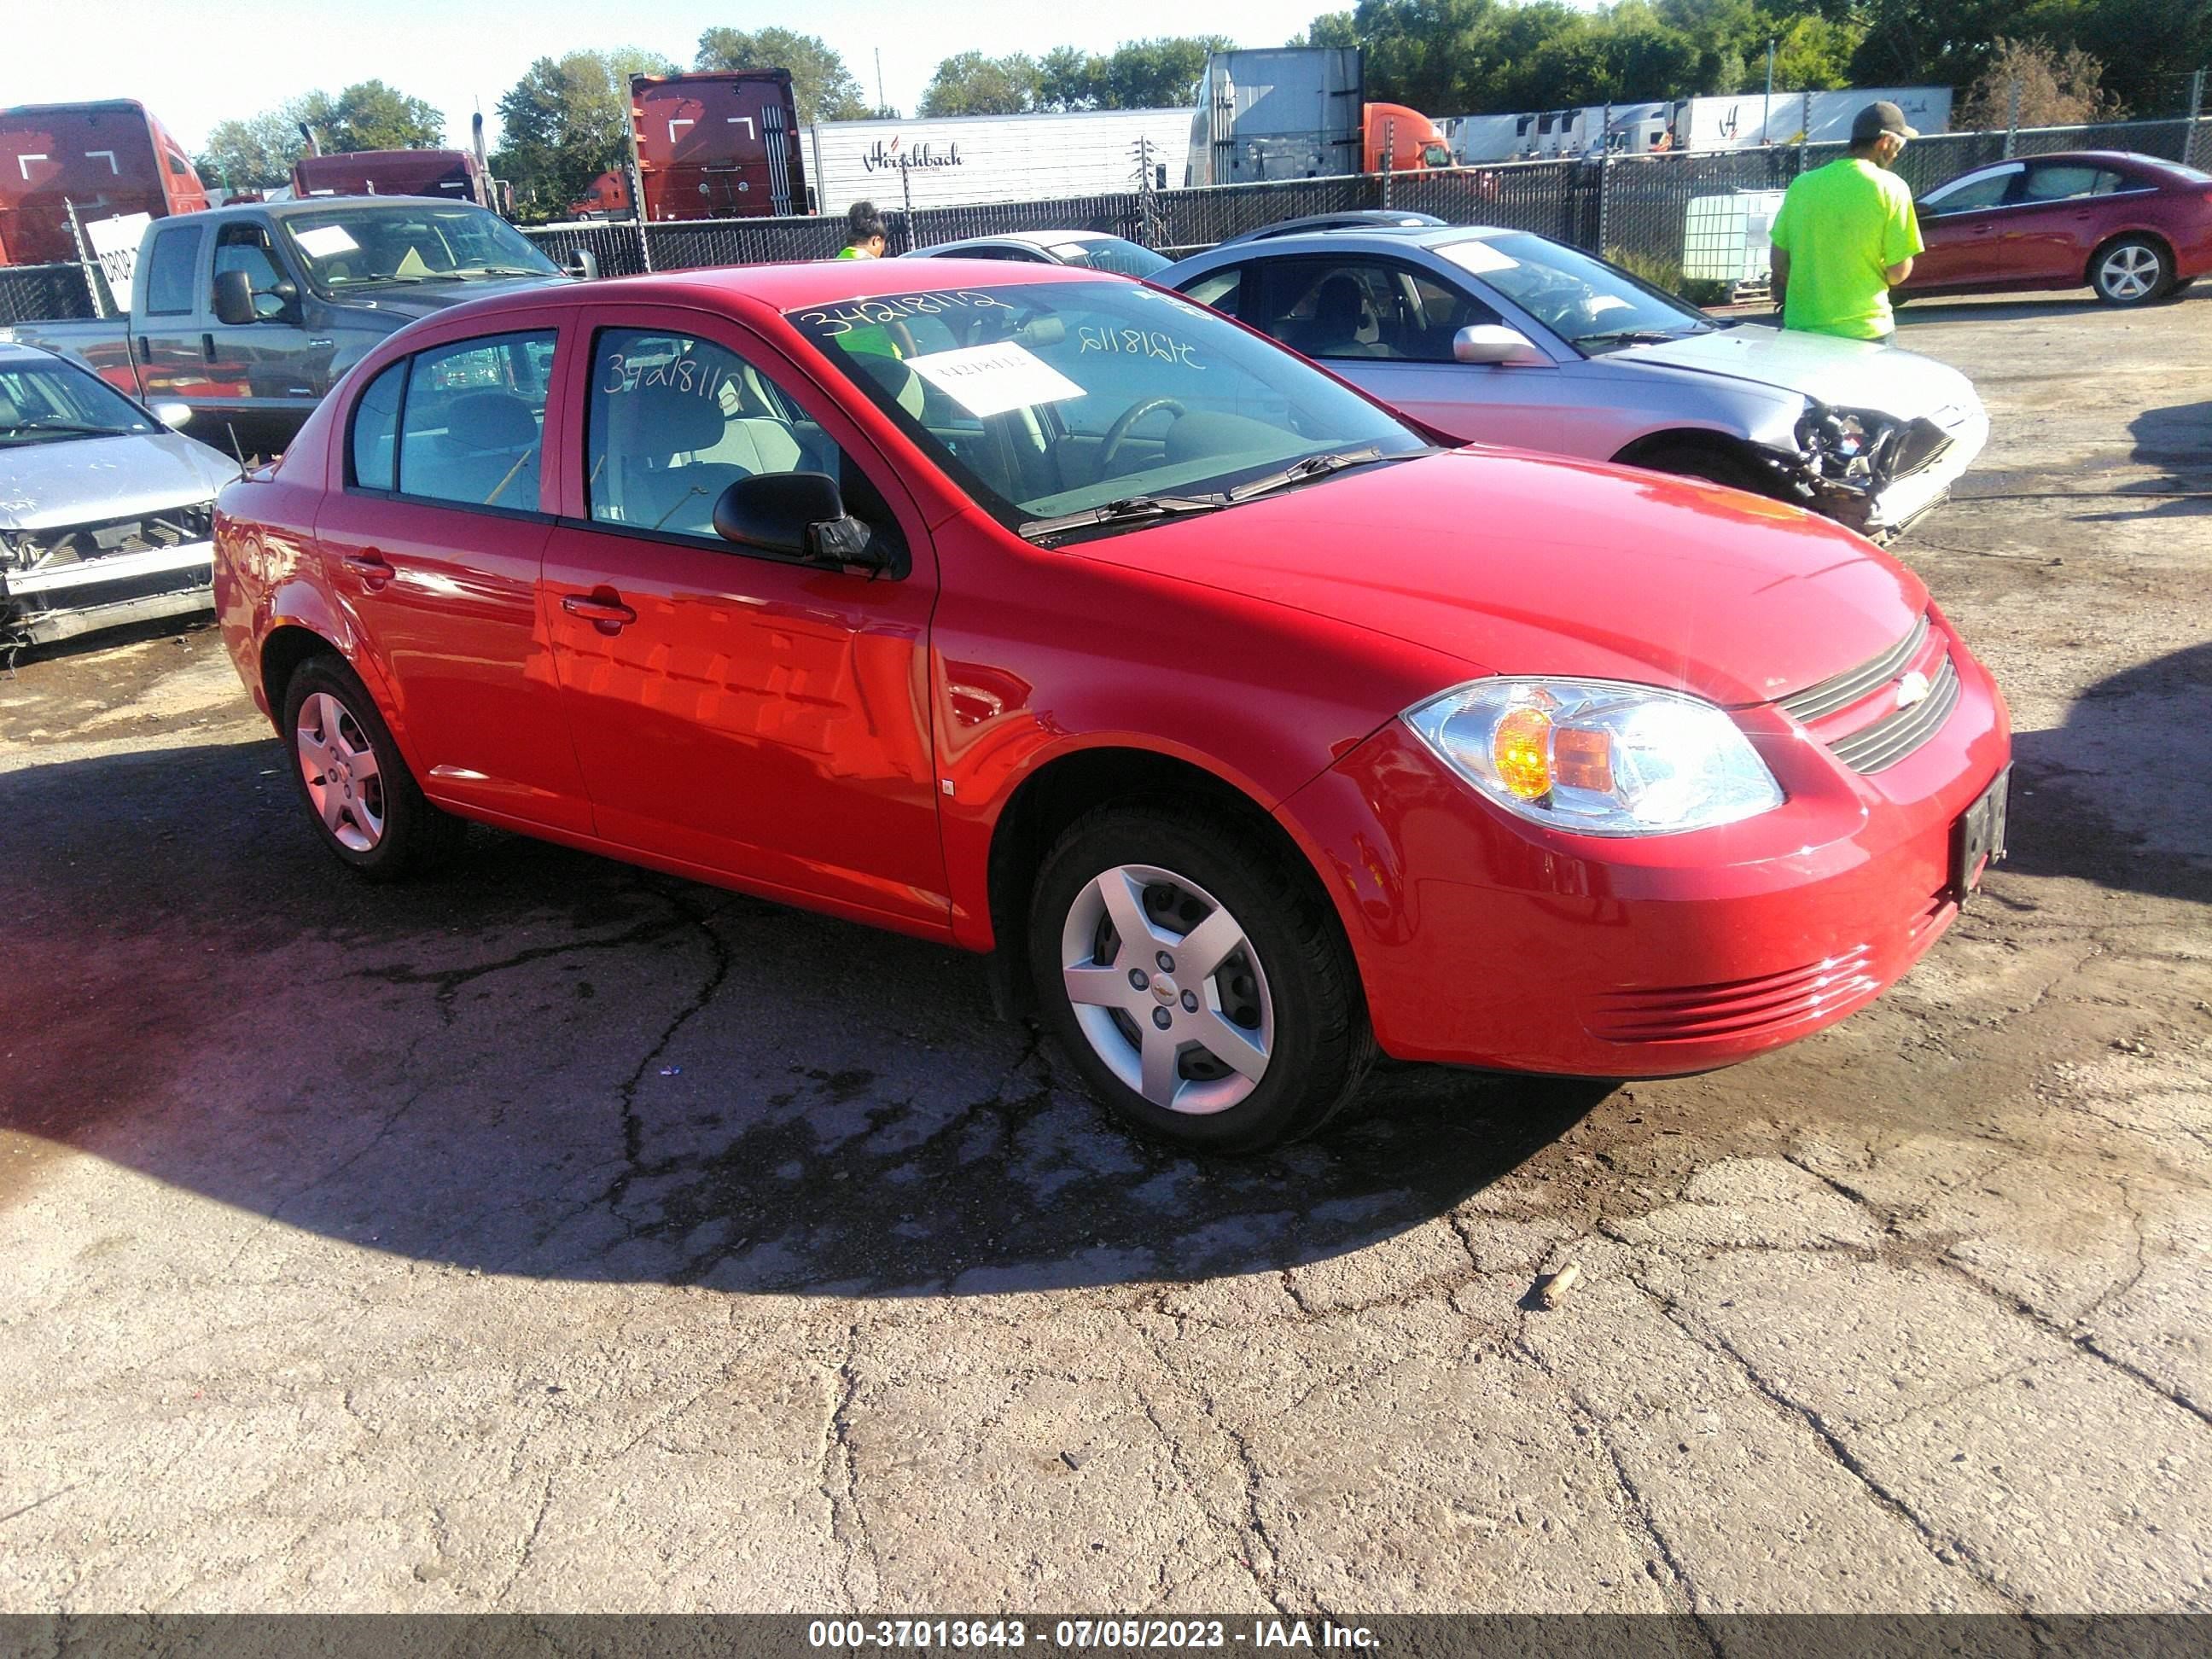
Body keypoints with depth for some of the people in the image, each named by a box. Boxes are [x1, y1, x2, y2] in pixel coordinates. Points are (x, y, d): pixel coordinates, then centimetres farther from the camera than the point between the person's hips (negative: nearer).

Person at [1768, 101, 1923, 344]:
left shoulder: (1803, 183, 4)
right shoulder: (1890, 187, -7)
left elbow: (1779, 263, 6)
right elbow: (1898, 272, -8)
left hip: (1800, 329, 4)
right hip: (1865, 331, -4)